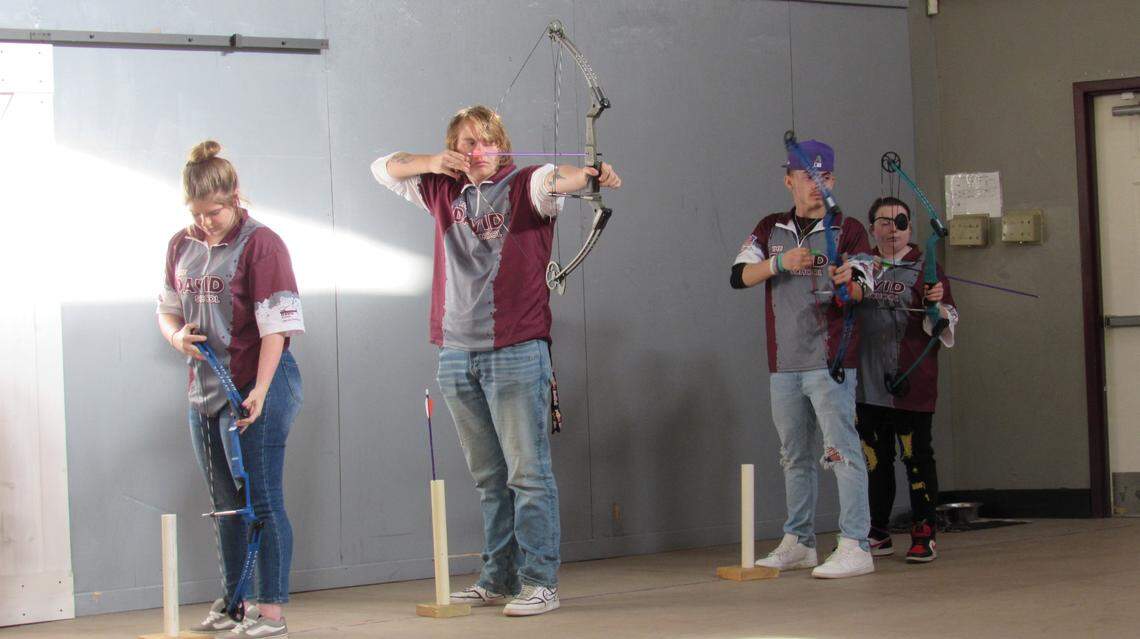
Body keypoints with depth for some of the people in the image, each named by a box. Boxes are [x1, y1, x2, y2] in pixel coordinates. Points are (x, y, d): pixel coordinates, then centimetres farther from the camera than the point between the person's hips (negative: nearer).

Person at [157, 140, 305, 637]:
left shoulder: (260, 243, -11)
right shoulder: (181, 246, 9)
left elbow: (275, 326, -15)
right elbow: (167, 310, 20)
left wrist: (259, 392, -23)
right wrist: (176, 336, -4)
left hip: (256, 386, -7)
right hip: (205, 390, 7)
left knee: (261, 499, -7)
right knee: (226, 504, 16)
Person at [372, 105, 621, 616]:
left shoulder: (525, 186, -2)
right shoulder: (443, 191, 13)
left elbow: (556, 179, -24)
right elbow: (383, 168, 19)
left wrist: (592, 174, -46)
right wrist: (432, 163, 1)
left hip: (516, 354, -5)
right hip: (457, 357, 5)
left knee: (527, 472, -6)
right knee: (488, 477, 11)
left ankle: (539, 582, -4)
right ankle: (499, 579, 18)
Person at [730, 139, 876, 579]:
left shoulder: (848, 231, 1)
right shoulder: (770, 229, 12)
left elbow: (860, 292, -9)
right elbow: (740, 276, -1)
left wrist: (849, 283, -33)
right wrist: (780, 262, -18)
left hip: (829, 361, -5)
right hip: (783, 362, 5)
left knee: (842, 450, -11)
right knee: (795, 456, 13)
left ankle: (855, 547, -14)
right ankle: (798, 543, 23)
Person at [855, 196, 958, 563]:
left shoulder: (924, 268, 1)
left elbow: (945, 326, -2)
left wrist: (939, 304, -22)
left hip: (911, 385, -4)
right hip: (868, 384, 4)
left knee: (917, 457, -2)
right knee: (874, 460, 11)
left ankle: (924, 536, 5)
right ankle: (878, 536, 20)